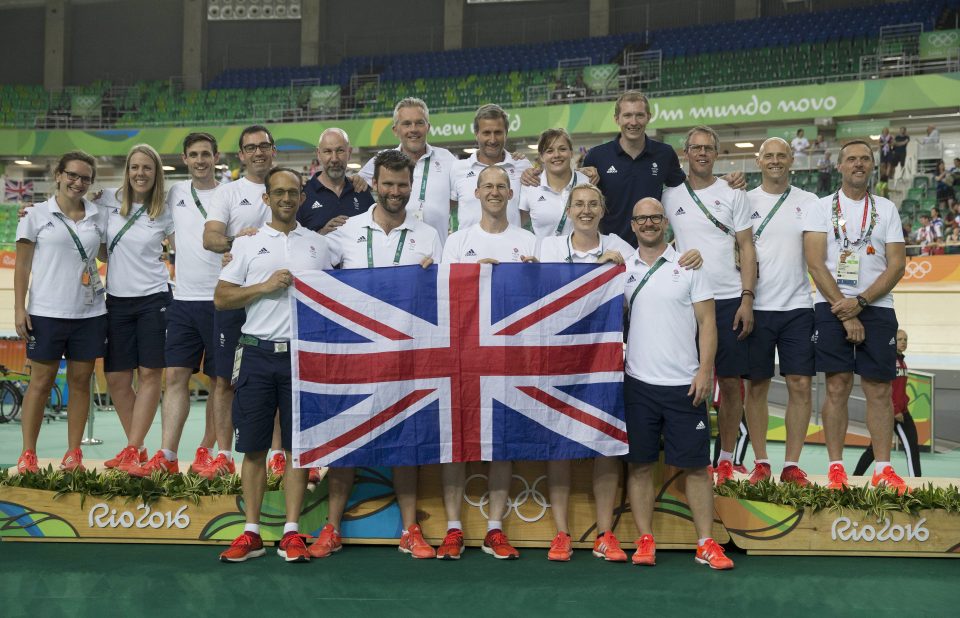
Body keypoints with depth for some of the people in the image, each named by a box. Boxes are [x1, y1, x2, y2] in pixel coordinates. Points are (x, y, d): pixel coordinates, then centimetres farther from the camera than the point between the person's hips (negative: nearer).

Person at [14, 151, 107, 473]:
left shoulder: (98, 217, 8)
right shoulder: (37, 214, 1)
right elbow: (22, 265, 1)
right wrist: (19, 308, -5)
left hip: (90, 313, 3)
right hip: (46, 312, -3)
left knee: (80, 382, 7)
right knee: (41, 382, 3)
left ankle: (73, 453, 15)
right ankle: (27, 454, 11)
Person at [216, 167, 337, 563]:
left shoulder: (319, 245, 12)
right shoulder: (248, 243, 8)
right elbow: (221, 299, 4)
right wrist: (265, 286, -9)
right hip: (258, 352, 0)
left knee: (298, 445, 2)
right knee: (254, 447, 3)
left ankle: (292, 534, 8)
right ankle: (251, 533, 11)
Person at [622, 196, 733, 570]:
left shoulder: (688, 265, 4)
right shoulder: (623, 268, 9)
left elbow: (706, 321, 2)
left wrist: (705, 370, -8)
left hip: (684, 384, -1)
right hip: (637, 382, 1)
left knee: (695, 465, 2)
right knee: (639, 465, 4)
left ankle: (706, 543, 9)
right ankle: (645, 541, 12)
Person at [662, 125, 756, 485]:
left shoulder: (733, 195, 5)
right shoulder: (670, 196, 7)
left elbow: (746, 248, 2)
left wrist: (747, 298, -6)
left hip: (728, 300, 0)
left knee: (730, 382, 3)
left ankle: (726, 459, 14)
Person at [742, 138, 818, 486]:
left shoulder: (808, 202, 8)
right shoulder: (744, 201, 6)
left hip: (798, 306, 1)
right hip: (756, 307, -1)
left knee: (801, 384, -2)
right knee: (756, 386, 4)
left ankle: (792, 465, 8)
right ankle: (760, 463, 14)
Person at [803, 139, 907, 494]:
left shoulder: (886, 209, 10)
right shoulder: (822, 208, 5)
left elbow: (897, 266, 2)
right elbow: (815, 264, -4)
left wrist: (859, 302, -12)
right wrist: (844, 313, -11)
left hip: (876, 308, 2)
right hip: (832, 308, -1)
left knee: (879, 390, 2)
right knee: (837, 388, -2)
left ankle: (883, 469, 9)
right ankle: (836, 469, 5)